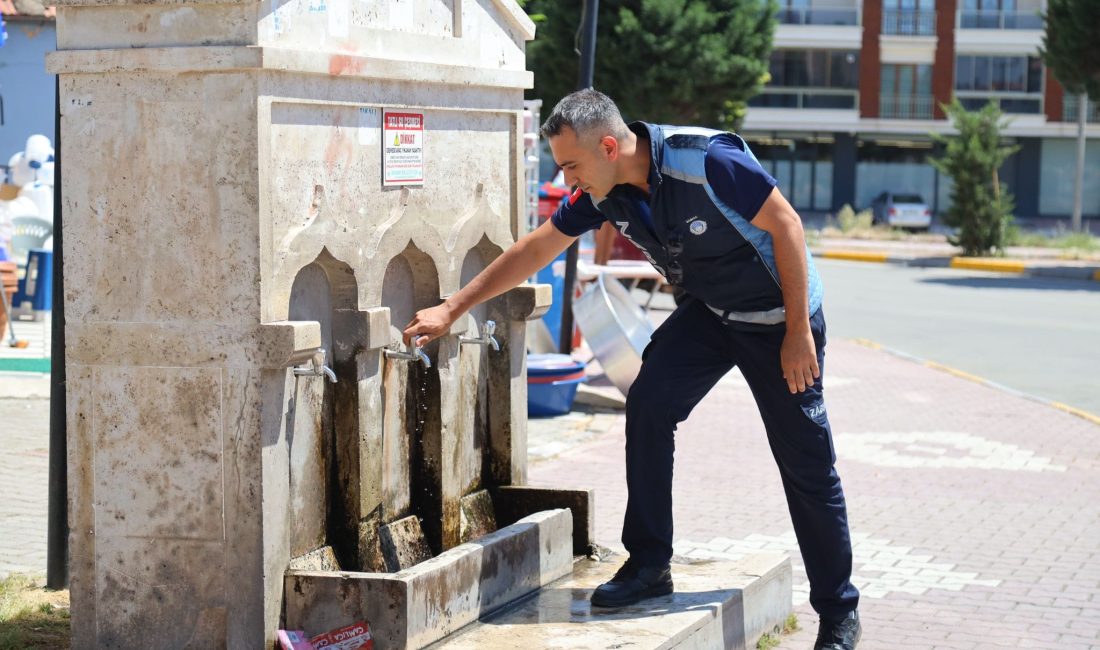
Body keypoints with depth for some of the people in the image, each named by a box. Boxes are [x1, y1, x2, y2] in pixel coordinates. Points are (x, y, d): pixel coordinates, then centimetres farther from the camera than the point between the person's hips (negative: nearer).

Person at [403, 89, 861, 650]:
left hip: (777, 314, -6)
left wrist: (798, 331, -21)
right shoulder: (604, 193, -8)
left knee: (806, 466, -2)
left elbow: (785, 225, -23)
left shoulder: (707, 162, -30)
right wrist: (452, 309, 2)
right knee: (648, 404, -15)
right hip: (708, 311, 6)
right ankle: (649, 565, -3)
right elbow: (535, 250, 2)